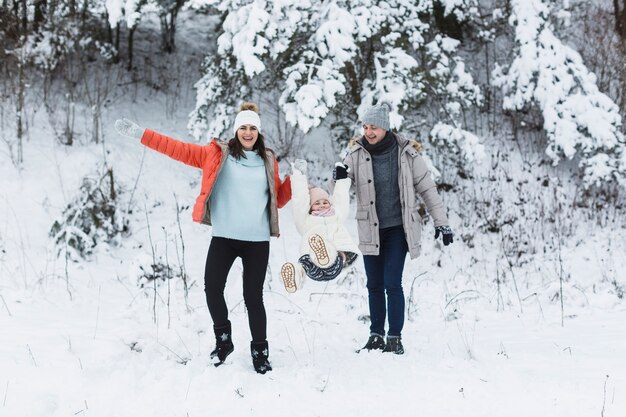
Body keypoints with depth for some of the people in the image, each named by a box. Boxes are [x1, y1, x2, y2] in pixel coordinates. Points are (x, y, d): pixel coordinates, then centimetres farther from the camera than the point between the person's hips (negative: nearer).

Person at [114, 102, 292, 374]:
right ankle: (223, 340, 17)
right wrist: (140, 134, -6)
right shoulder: (217, 154, 3)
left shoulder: (268, 161, 10)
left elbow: (277, 199, 17)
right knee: (212, 287, -6)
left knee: (253, 296, 2)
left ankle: (260, 351, 15)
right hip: (223, 237, 0)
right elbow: (179, 149, -1)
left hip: (257, 240, 0)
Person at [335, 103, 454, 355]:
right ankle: (376, 335, 22)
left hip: (398, 228, -3)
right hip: (370, 230, 3)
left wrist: (441, 222, -1)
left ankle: (395, 338, 4)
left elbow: (427, 189, 0)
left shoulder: (406, 154, -6)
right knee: (374, 285, 10)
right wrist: (338, 179, -27)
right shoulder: (356, 153, -2)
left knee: (392, 284, -7)